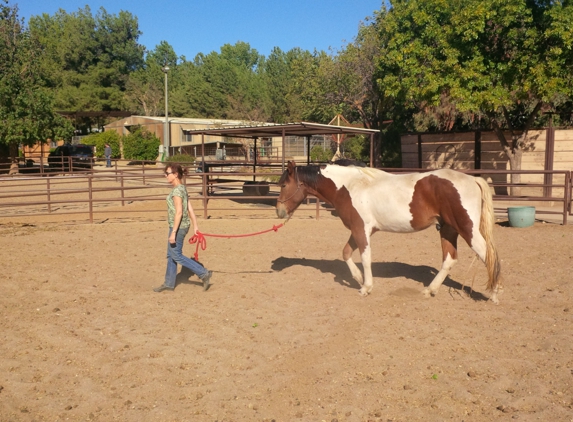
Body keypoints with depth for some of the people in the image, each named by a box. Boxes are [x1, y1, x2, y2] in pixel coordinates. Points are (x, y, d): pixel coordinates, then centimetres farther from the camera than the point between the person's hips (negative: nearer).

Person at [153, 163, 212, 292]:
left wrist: (173, 233, -23)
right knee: (171, 255, 16)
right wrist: (195, 227, 13)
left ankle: (204, 273, 0)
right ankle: (169, 283, 26)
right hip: (183, 226, 10)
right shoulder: (182, 188, 10)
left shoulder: (177, 190, -18)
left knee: (176, 256, 0)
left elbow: (179, 212, -23)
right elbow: (190, 210, 11)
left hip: (178, 227, -10)